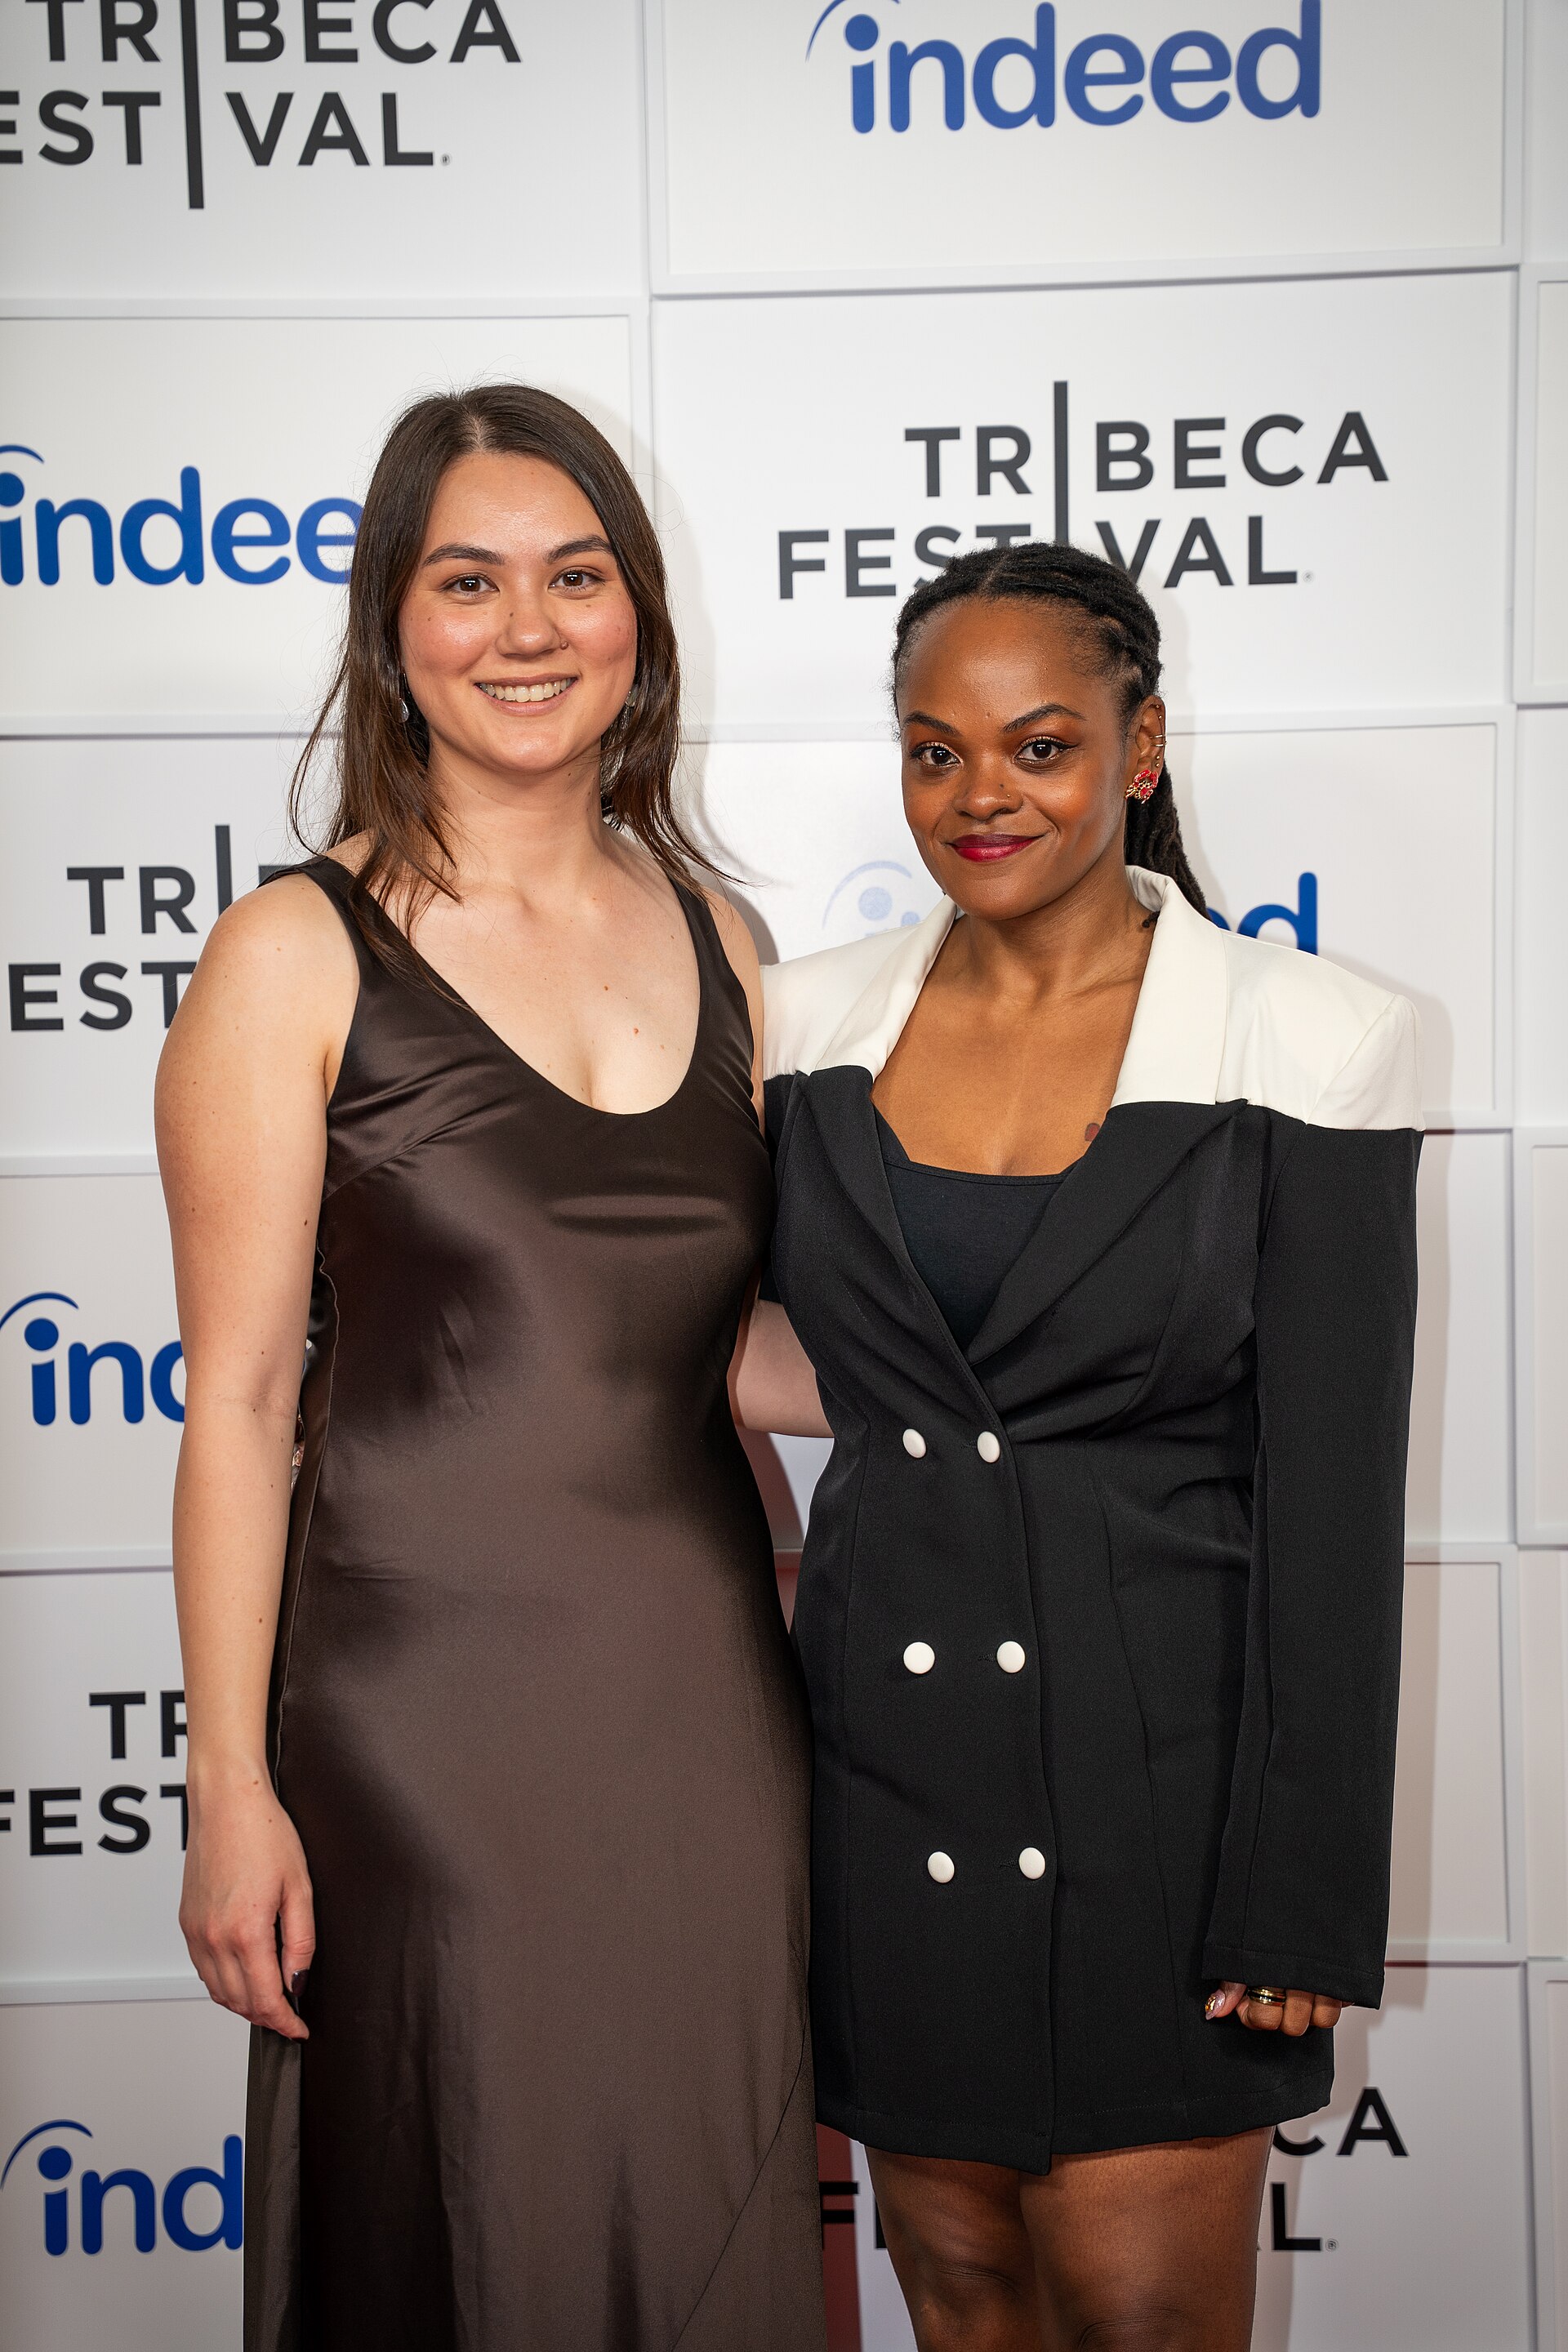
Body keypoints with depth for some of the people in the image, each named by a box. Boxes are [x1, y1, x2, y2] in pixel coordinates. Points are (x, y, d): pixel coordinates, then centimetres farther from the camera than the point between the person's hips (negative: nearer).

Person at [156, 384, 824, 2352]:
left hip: (708, 1680, 5)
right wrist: (230, 1786, -9)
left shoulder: (708, 935, 8)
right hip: (432, 1694, -4)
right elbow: (238, 1397, -8)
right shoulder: (299, 957, -7)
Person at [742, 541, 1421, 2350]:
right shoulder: (820, 1020, 2)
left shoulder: (1304, 1042, -9)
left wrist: (1303, 1901, -9)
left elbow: (1331, 1504, -9)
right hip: (885, 1755, 4)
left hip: (1156, 1765, -3)